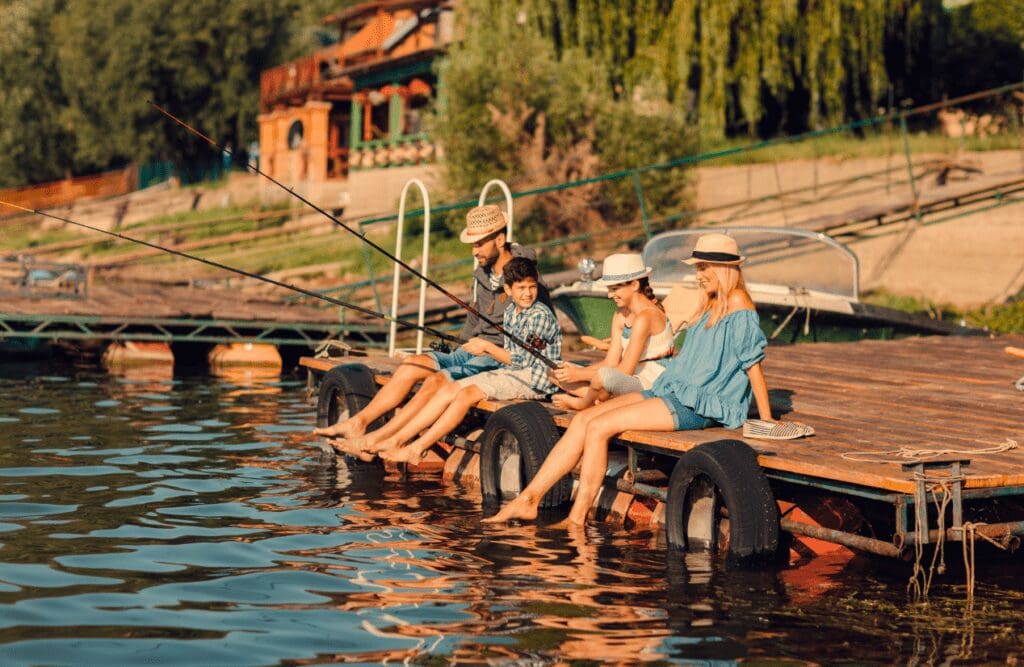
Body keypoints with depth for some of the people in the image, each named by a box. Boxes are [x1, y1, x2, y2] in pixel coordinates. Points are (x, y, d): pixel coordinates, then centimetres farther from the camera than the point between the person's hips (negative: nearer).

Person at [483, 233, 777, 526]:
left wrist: (767, 421, -10)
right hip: (674, 392, 9)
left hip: (698, 406, -9)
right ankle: (528, 500, -5)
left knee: (598, 427, -19)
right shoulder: (710, 305, 18)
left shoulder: (738, 301, -10)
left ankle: (576, 520, -12)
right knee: (583, 419, -5)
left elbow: (753, 363, -11)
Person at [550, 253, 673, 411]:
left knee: (605, 375, -40)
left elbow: (626, 370, -21)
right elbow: (610, 362, 6)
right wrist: (575, 371, -10)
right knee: (555, 372, 5)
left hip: (651, 386, -9)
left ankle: (583, 403, -6)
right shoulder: (620, 316, 13)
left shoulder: (646, 316, -17)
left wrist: (581, 374, -16)